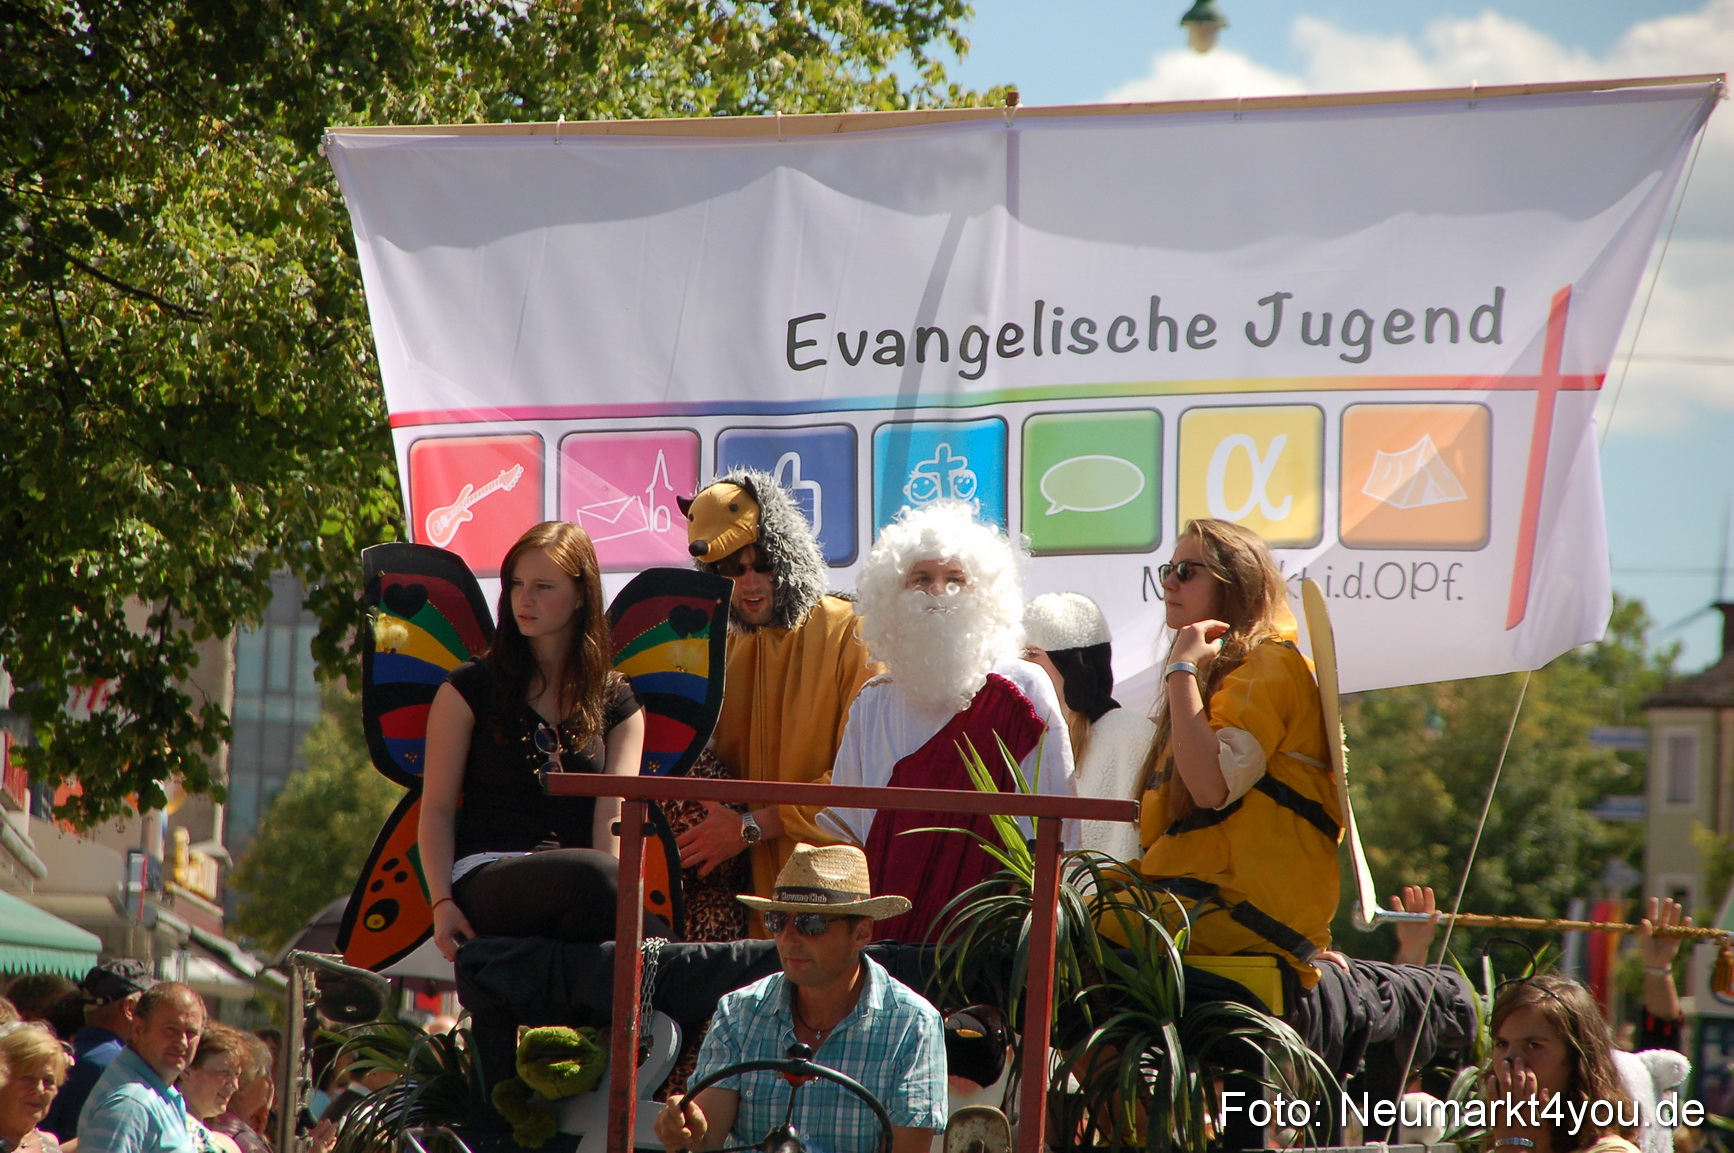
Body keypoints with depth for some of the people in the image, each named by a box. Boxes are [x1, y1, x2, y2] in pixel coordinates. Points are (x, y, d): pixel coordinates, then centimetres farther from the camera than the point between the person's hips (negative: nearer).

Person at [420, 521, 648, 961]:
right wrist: (442, 904, -10)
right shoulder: (469, 688, 12)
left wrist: (616, 901, -16)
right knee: (593, 875, -39)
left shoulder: (617, 702, 18)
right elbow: (437, 809, 7)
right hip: (485, 879, -2)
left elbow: (612, 816, 4)